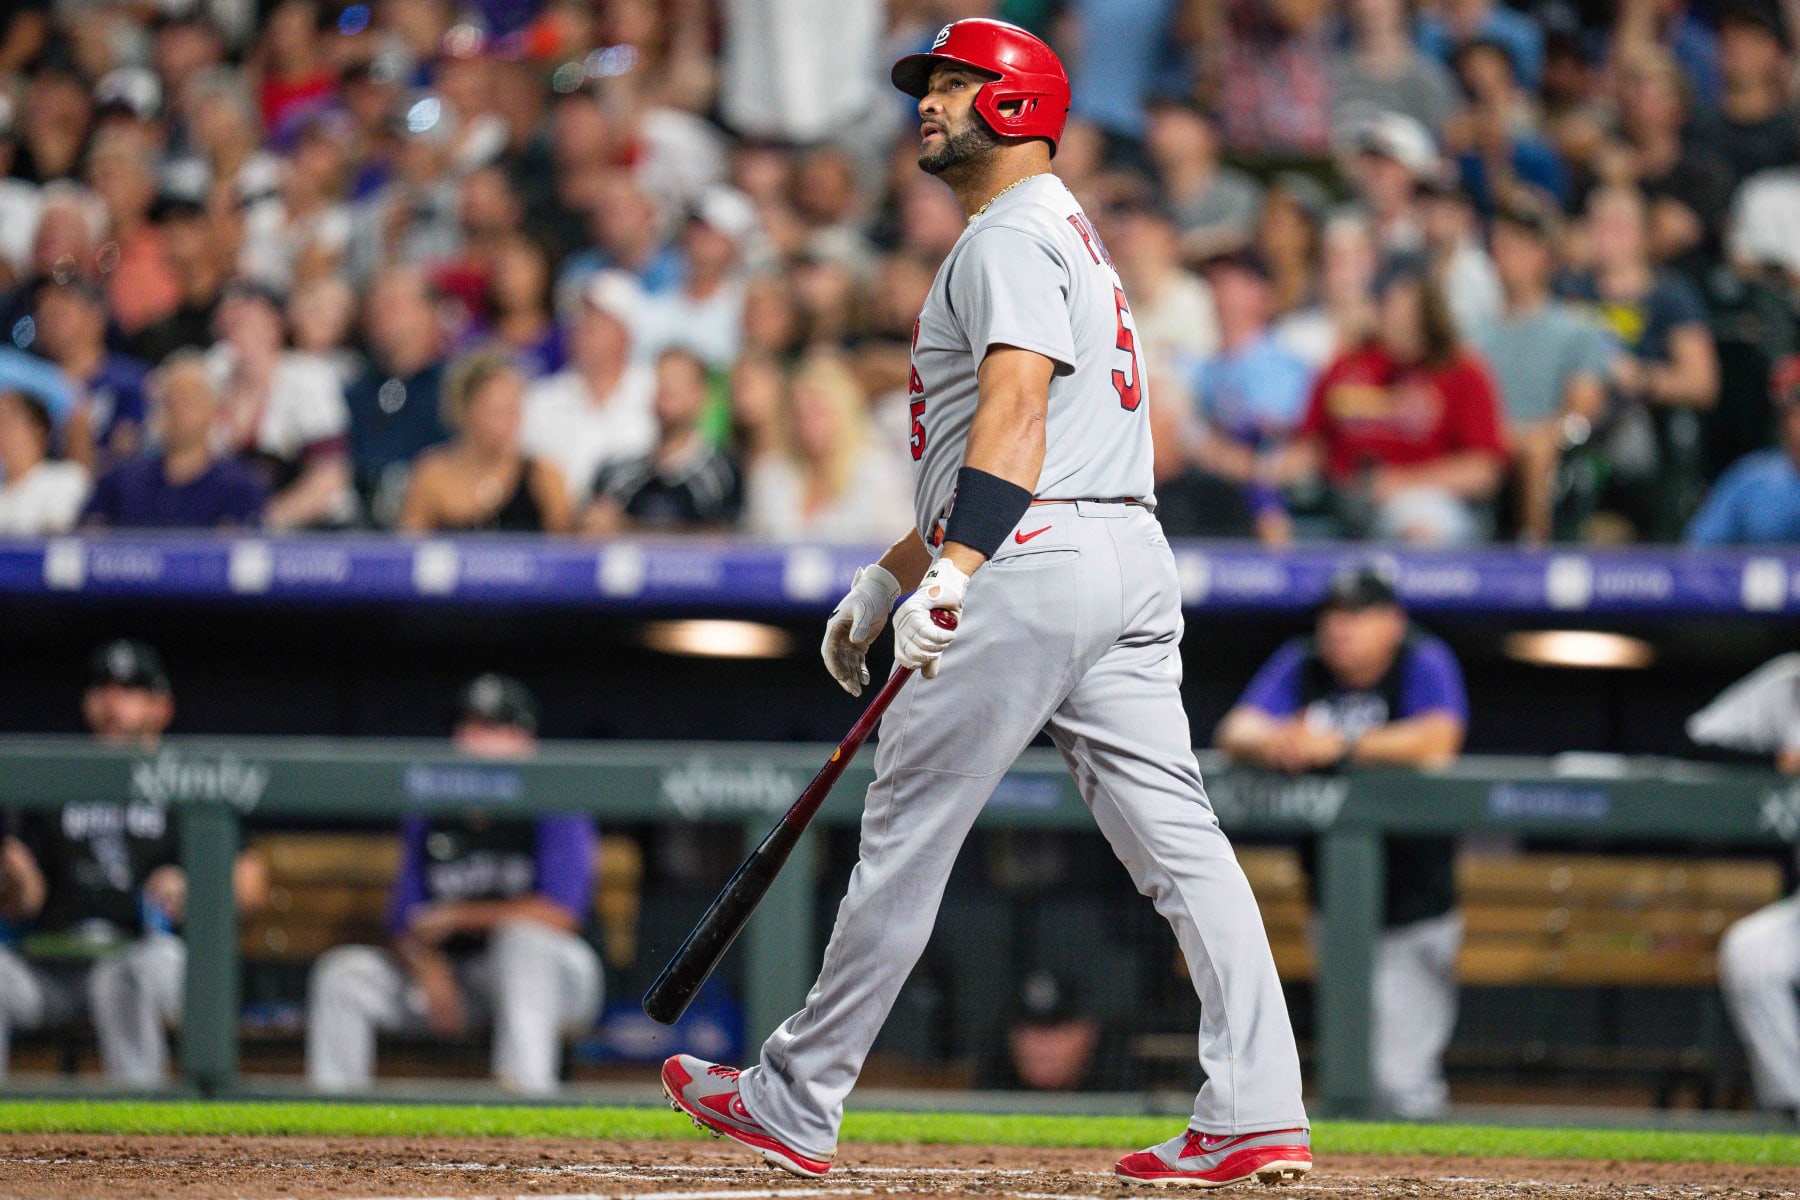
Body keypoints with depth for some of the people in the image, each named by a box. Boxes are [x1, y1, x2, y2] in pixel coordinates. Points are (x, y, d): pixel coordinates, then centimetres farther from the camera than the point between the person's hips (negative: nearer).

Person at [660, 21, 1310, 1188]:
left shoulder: (1012, 237, -5)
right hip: (1132, 557, 10)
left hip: (1034, 565, -10)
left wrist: (951, 569, -30)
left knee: (909, 832, -1)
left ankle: (798, 1102, 6)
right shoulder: (1068, 239, 28)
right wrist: (883, 581, 33)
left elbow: (1015, 406, -21)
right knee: (1178, 837, 0)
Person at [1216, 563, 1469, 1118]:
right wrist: (1273, 744, -34)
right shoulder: (1301, 667, 1)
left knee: (1403, 1086, -7)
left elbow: (1438, 738, -28)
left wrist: (1341, 746, -37)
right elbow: (1235, 731, -10)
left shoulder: (1426, 664, -10)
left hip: (1414, 911, -4)